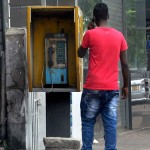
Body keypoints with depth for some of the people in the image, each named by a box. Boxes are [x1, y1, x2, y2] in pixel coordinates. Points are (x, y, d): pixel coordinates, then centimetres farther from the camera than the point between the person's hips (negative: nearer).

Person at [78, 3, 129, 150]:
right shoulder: (119, 35, 5)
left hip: (93, 88, -2)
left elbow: (80, 54, 13)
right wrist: (126, 85, 14)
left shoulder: (90, 34, -4)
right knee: (111, 124, 1)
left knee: (88, 122, 8)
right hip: (112, 88, 2)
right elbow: (125, 64, 5)